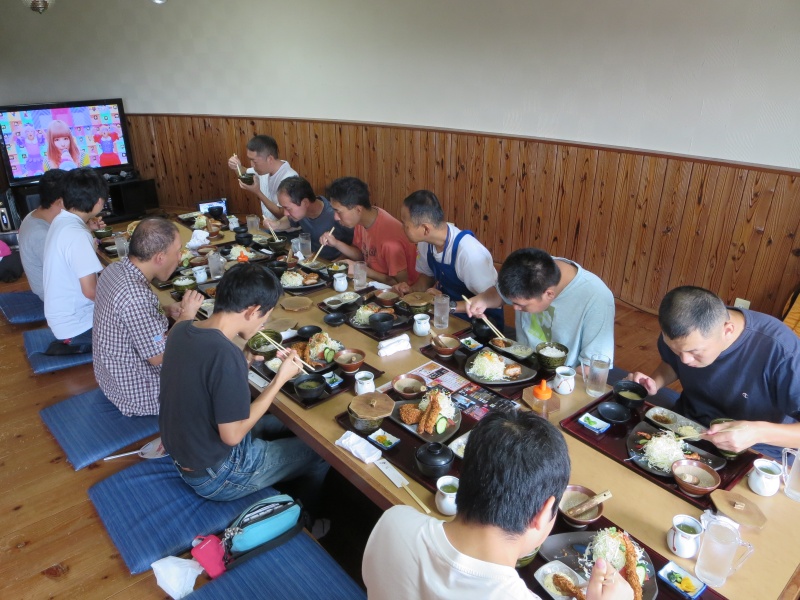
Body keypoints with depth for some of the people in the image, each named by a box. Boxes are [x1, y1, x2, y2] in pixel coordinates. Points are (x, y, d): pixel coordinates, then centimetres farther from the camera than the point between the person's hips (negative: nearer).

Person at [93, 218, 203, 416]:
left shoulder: (115, 269, -5)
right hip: (136, 395, -8)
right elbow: (158, 356, -27)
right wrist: (186, 316, -17)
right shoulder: (134, 294, -34)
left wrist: (167, 311, -3)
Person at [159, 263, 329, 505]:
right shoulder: (226, 355, -34)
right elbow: (232, 435, -26)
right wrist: (280, 379, -21)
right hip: (215, 476, -8)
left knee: (281, 423, 26)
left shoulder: (180, 330, -8)